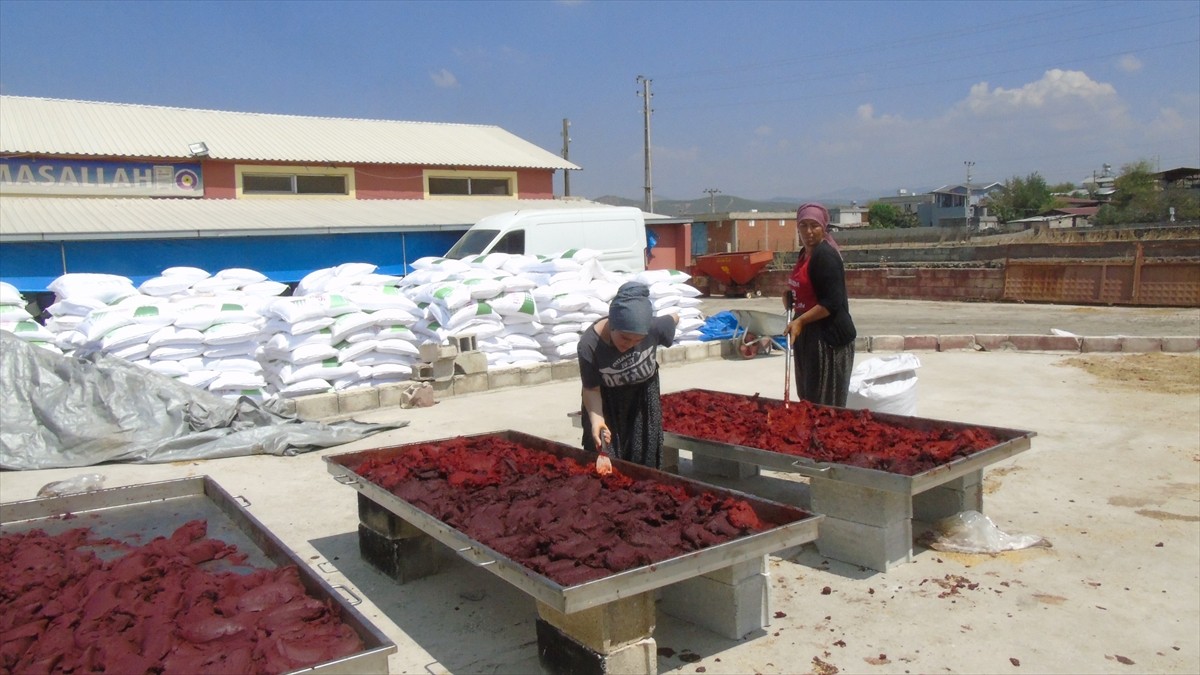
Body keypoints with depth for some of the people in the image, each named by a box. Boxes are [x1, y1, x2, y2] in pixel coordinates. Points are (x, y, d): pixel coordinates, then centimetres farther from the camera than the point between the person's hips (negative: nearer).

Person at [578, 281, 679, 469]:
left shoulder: (653, 327, -30)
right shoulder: (589, 346, -34)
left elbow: (674, 318, -6)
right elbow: (592, 389, -21)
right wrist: (596, 418, -38)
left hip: (643, 397, 2)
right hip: (607, 403, -2)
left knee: (644, 461, 7)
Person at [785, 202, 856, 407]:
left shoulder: (825, 255, -16)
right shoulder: (805, 253, 12)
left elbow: (832, 302, -22)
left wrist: (800, 321, -25)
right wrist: (790, 297, 5)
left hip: (829, 337, -10)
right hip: (808, 334, 10)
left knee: (826, 404, -3)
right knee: (807, 398, 16)